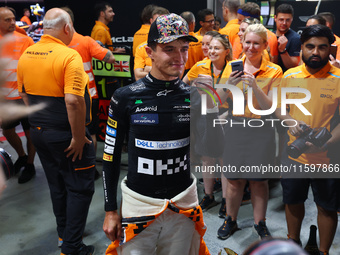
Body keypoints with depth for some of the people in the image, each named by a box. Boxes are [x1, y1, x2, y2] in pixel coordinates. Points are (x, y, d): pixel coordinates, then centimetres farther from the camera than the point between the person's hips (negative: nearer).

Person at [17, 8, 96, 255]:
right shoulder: (69, 56, -19)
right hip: (65, 134, -7)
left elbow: (25, 94, 14)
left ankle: (64, 232, 39)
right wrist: (78, 137, -20)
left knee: (56, 184, 22)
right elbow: (73, 101, -28)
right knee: (80, 187, 7)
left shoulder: (26, 54, 4)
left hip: (38, 130, 8)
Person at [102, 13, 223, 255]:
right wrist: (110, 210, 2)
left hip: (183, 206, 2)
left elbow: (213, 151, -5)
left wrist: (209, 104, -17)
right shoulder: (125, 98, -9)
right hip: (138, 203, -1)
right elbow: (111, 156, 0)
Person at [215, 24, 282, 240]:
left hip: (261, 130, -1)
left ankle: (260, 222, 28)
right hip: (235, 128, 1)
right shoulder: (232, 66, 2)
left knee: (259, 180, 9)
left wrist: (254, 86, -24)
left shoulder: (274, 71, -2)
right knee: (234, 179, 9)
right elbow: (219, 100, -1)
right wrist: (228, 84, -21)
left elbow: (269, 107, -9)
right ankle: (231, 220, 27)